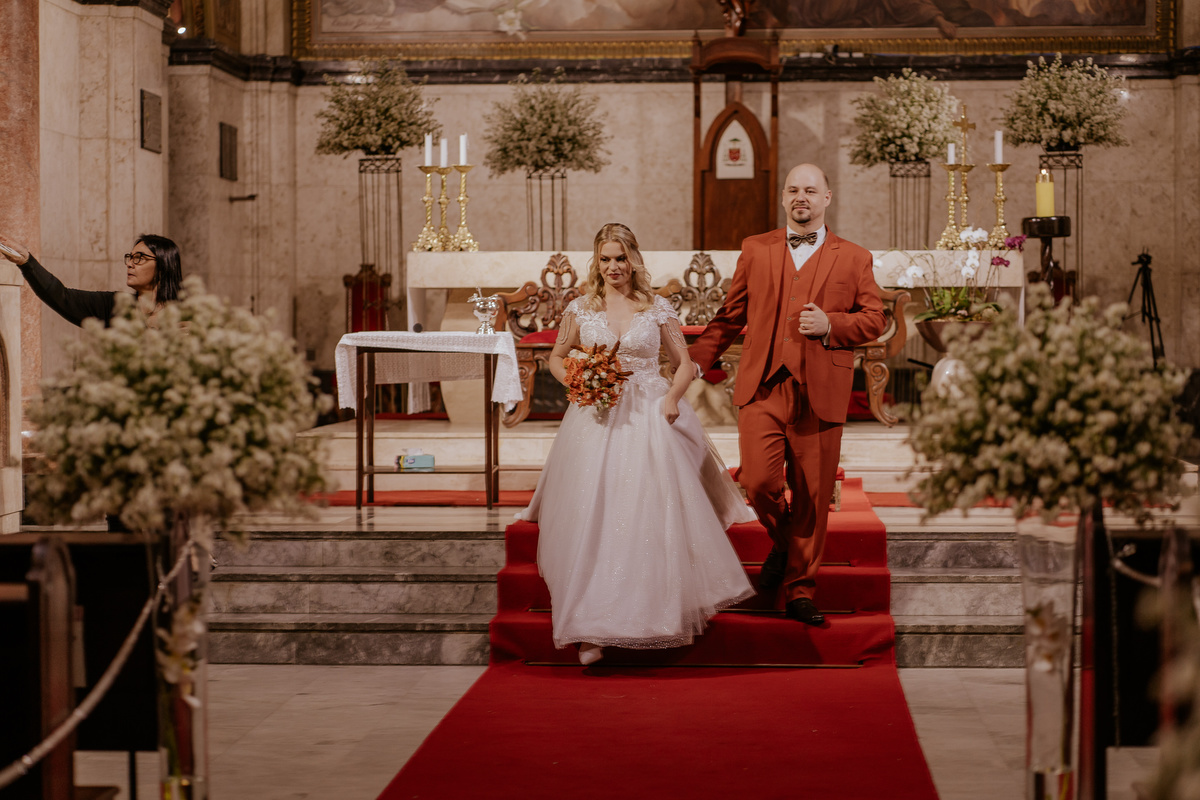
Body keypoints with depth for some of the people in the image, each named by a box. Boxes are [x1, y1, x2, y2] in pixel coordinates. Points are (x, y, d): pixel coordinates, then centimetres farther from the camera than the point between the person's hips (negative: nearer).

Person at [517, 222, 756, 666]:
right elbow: (556, 358, 17)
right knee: (593, 520, -8)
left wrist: (673, 397, -10)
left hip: (649, 417, 0)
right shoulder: (580, 309, 6)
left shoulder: (658, 309, 4)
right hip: (597, 418, 0)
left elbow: (684, 363, 10)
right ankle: (593, 629, -8)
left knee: (652, 517, -7)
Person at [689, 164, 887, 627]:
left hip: (819, 393, 0)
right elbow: (730, 316, 16)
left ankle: (800, 591, 15)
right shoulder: (755, 250, 12)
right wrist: (696, 360, 9)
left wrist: (831, 324, -11)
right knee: (759, 482, -13)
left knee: (811, 498, 2)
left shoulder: (853, 259, 9)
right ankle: (782, 542, 19)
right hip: (762, 387, 1)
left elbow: (874, 319, 6)